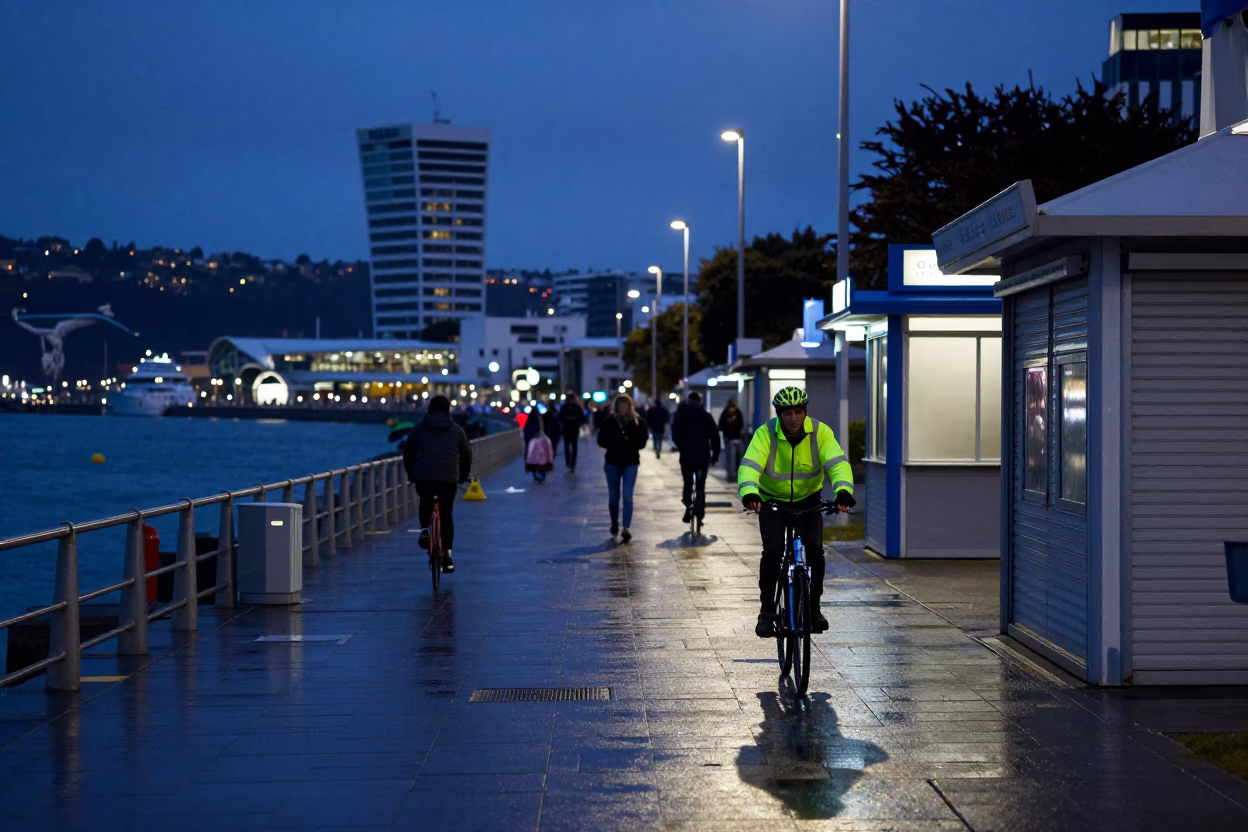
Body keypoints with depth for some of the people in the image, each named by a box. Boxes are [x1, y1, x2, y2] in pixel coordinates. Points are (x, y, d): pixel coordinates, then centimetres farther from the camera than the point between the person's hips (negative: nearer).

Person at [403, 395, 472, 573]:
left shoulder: (419, 429, 9)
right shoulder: (457, 431, 9)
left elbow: (408, 455, 13)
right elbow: (467, 456, 14)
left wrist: (411, 475, 28)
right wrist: (462, 477, 29)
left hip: (423, 478, 0)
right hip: (449, 478, 0)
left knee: (425, 503, 28)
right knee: (446, 515, 9)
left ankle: (424, 529, 1)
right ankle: (446, 554, 4)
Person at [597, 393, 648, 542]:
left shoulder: (636, 422, -1)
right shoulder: (609, 421, 0)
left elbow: (642, 441, 1)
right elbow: (601, 440, 1)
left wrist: (630, 444, -15)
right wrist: (614, 444, -15)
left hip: (630, 462, -2)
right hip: (613, 462, 2)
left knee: (627, 496, -10)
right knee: (613, 496, 11)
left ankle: (626, 528, -13)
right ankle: (614, 524, 31)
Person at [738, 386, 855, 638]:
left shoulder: (820, 432, -19)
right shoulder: (766, 434, -22)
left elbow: (837, 463, -30)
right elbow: (749, 465, -34)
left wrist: (843, 490, -50)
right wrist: (748, 492, -55)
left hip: (808, 500, 1)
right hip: (772, 500, -1)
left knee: (815, 548, -16)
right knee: (772, 550, -17)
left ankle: (814, 607, 2)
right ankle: (766, 611, -3)